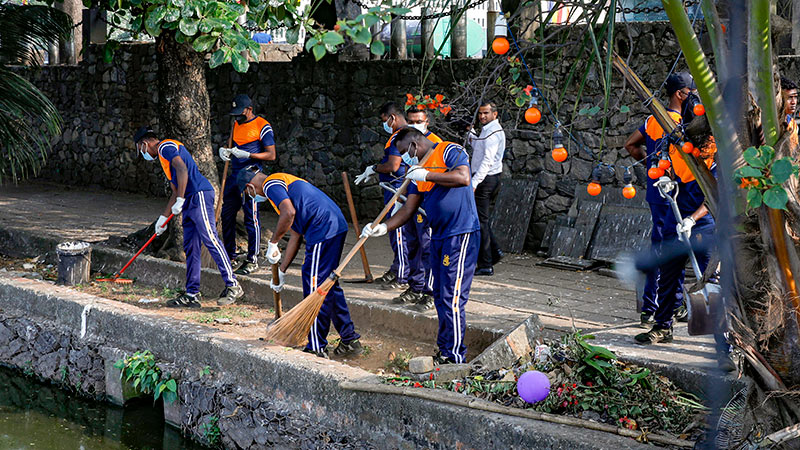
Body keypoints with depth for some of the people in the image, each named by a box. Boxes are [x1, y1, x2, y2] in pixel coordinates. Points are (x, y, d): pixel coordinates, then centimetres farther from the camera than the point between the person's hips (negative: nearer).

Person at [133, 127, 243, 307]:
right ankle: (192, 295, 8)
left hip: (200, 195, -10)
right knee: (190, 248, 7)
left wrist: (180, 200, -20)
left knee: (210, 240, -15)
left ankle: (232, 286, -17)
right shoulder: (163, 156, 30)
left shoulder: (165, 146, -1)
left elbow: (182, 169, -19)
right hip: (189, 201, 10)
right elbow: (175, 192, 33)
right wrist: (163, 217, 34)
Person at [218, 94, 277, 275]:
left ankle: (252, 260, -1)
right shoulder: (236, 124, 16)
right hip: (234, 175, 8)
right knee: (227, 215, 11)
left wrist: (247, 155, -21)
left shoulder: (262, 126, -8)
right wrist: (225, 151, 4)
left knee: (251, 218, -7)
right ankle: (229, 255, 24)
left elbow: (271, 155, -11)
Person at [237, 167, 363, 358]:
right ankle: (350, 340, 26)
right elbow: (295, 235, 29)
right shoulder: (284, 182, 29)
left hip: (323, 231, -10)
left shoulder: (270, 184, -2)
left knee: (314, 286, -3)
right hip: (337, 226, 10)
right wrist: (281, 271, 31)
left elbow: (288, 213, -22)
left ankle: (317, 348, 1)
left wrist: (273, 243, -8)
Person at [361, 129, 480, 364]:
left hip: (461, 234, -9)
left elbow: (463, 178, -24)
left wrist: (427, 176, -17)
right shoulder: (417, 170, 16)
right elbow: (409, 209, 13)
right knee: (440, 296, 14)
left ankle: (455, 357, -6)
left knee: (452, 298, -10)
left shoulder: (450, 151, -6)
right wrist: (383, 227, -1)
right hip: (438, 237, 9)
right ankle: (444, 351, 23)